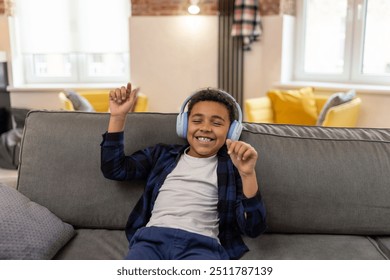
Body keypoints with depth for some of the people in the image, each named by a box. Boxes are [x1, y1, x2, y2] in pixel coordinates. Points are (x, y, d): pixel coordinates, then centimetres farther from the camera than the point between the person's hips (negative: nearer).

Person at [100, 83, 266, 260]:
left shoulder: (232, 166, 13)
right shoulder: (162, 154, 23)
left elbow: (253, 228, 4)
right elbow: (114, 169, 22)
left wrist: (248, 174, -12)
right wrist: (118, 116, 15)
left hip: (203, 245, -2)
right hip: (152, 238, 3)